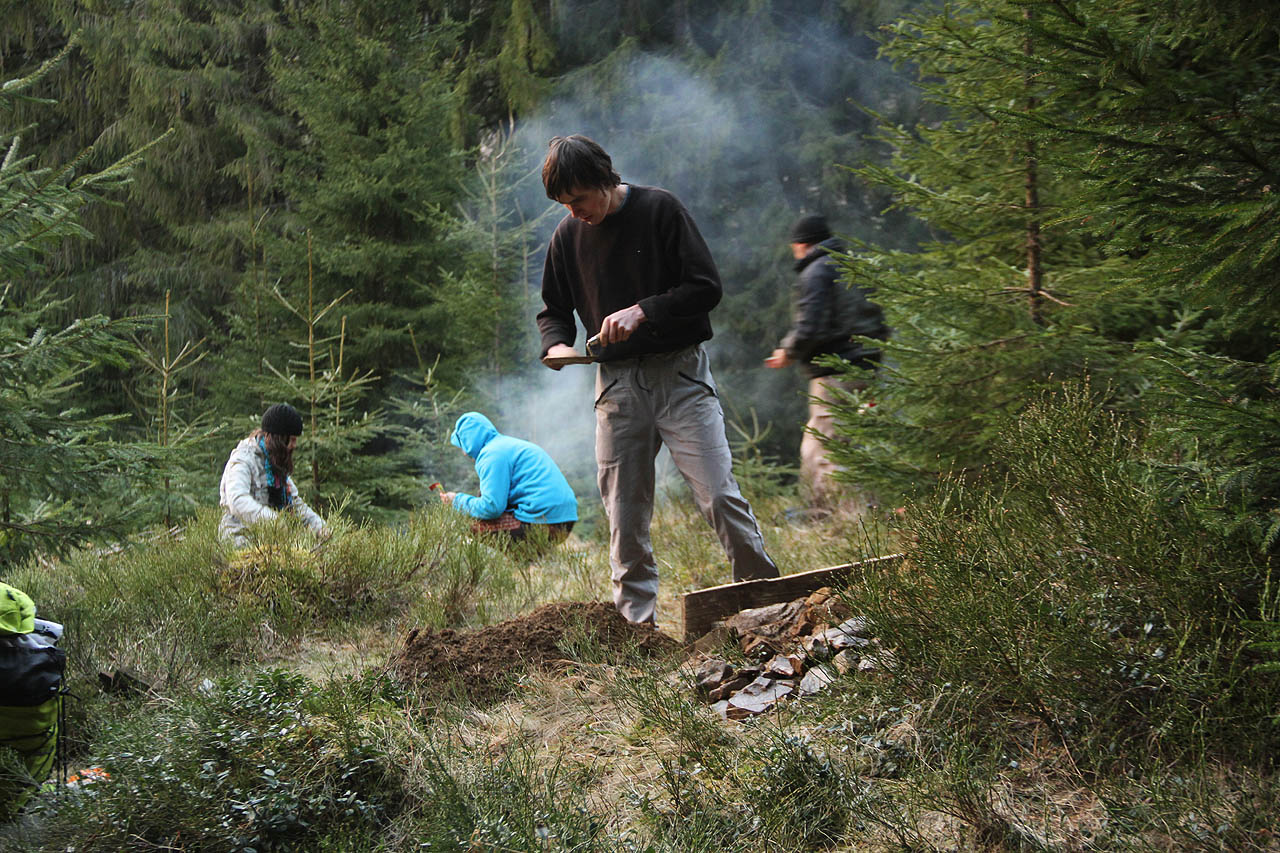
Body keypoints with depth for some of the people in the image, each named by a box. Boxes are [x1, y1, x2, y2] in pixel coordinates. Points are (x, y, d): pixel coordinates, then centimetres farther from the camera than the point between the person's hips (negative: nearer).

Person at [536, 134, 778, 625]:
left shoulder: (660, 210, -4)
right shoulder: (567, 236, 7)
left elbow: (706, 287, -7)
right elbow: (553, 310, 20)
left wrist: (643, 311, -17)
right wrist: (556, 345, -2)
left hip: (679, 374, -3)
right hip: (617, 383, 3)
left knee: (718, 495, -9)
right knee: (625, 511, 4)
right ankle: (636, 618, 14)